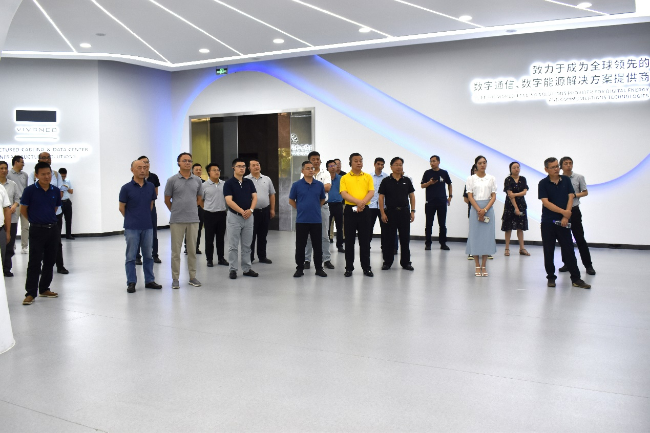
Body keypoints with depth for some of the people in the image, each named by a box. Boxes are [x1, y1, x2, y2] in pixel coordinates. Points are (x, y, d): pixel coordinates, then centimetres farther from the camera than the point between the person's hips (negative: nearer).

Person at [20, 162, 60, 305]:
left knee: (50, 261, 12)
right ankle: (30, 293, 3)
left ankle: (44, 289, 24)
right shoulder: (30, 190, -9)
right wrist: (36, 220, 10)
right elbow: (23, 210, 0)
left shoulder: (56, 191, 2)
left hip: (53, 229, 4)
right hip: (37, 230, -4)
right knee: (34, 263, -3)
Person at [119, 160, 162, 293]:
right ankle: (131, 283, 12)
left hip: (147, 226, 4)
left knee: (148, 255, 11)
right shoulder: (126, 188, -6)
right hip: (132, 228, -3)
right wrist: (132, 219, 10)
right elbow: (122, 208, 1)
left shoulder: (150, 186, 4)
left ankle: (149, 281, 21)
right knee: (131, 256, 3)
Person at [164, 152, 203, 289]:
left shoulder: (197, 180, 6)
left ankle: (192, 277, 18)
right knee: (176, 250, 3)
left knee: (192, 250, 8)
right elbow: (167, 200, 5)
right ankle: (175, 278, 11)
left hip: (193, 220, 3)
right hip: (177, 220, -2)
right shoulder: (172, 180, -3)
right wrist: (176, 211, 11)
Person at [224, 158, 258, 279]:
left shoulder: (249, 182, 9)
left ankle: (247, 269, 17)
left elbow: (254, 197, 1)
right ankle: (233, 269, 9)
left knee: (247, 245, 10)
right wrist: (242, 211, -22)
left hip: (249, 217, 4)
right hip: (234, 216, -4)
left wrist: (250, 210, -17)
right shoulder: (229, 183, -5)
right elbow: (229, 201, -15)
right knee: (233, 246, 1)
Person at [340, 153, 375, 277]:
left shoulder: (368, 177, 8)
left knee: (365, 240, 4)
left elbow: (371, 192, -2)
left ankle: (366, 267, 12)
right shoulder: (345, 178, 3)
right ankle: (349, 267, 12)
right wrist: (358, 202, -23)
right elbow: (344, 194, -9)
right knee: (349, 240, 4)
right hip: (350, 210, -1)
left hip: (364, 211, 1)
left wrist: (363, 203, -21)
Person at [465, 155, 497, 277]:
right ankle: (477, 266, 5)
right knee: (475, 235, -2)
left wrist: (485, 210, -12)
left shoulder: (491, 178, 7)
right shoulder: (471, 178, 4)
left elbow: (493, 196, 2)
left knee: (487, 236, 0)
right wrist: (479, 210, -13)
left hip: (488, 209, 1)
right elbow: (470, 196, -2)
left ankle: (484, 266, 7)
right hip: (475, 209, -1)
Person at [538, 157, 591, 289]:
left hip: (563, 222, 2)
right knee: (548, 251, 3)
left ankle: (576, 279, 8)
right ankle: (551, 277, 15)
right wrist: (564, 212, -16)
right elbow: (546, 202, -11)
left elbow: (570, 198, 1)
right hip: (548, 222, -2)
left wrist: (566, 217, -10)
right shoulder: (543, 183, -3)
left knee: (569, 250, 3)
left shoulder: (566, 180, 5)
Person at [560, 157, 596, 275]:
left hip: (574, 211, -2)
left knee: (580, 238, -3)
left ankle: (588, 265, 3)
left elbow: (585, 192, 5)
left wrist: (575, 195, -12)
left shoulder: (579, 177, 1)